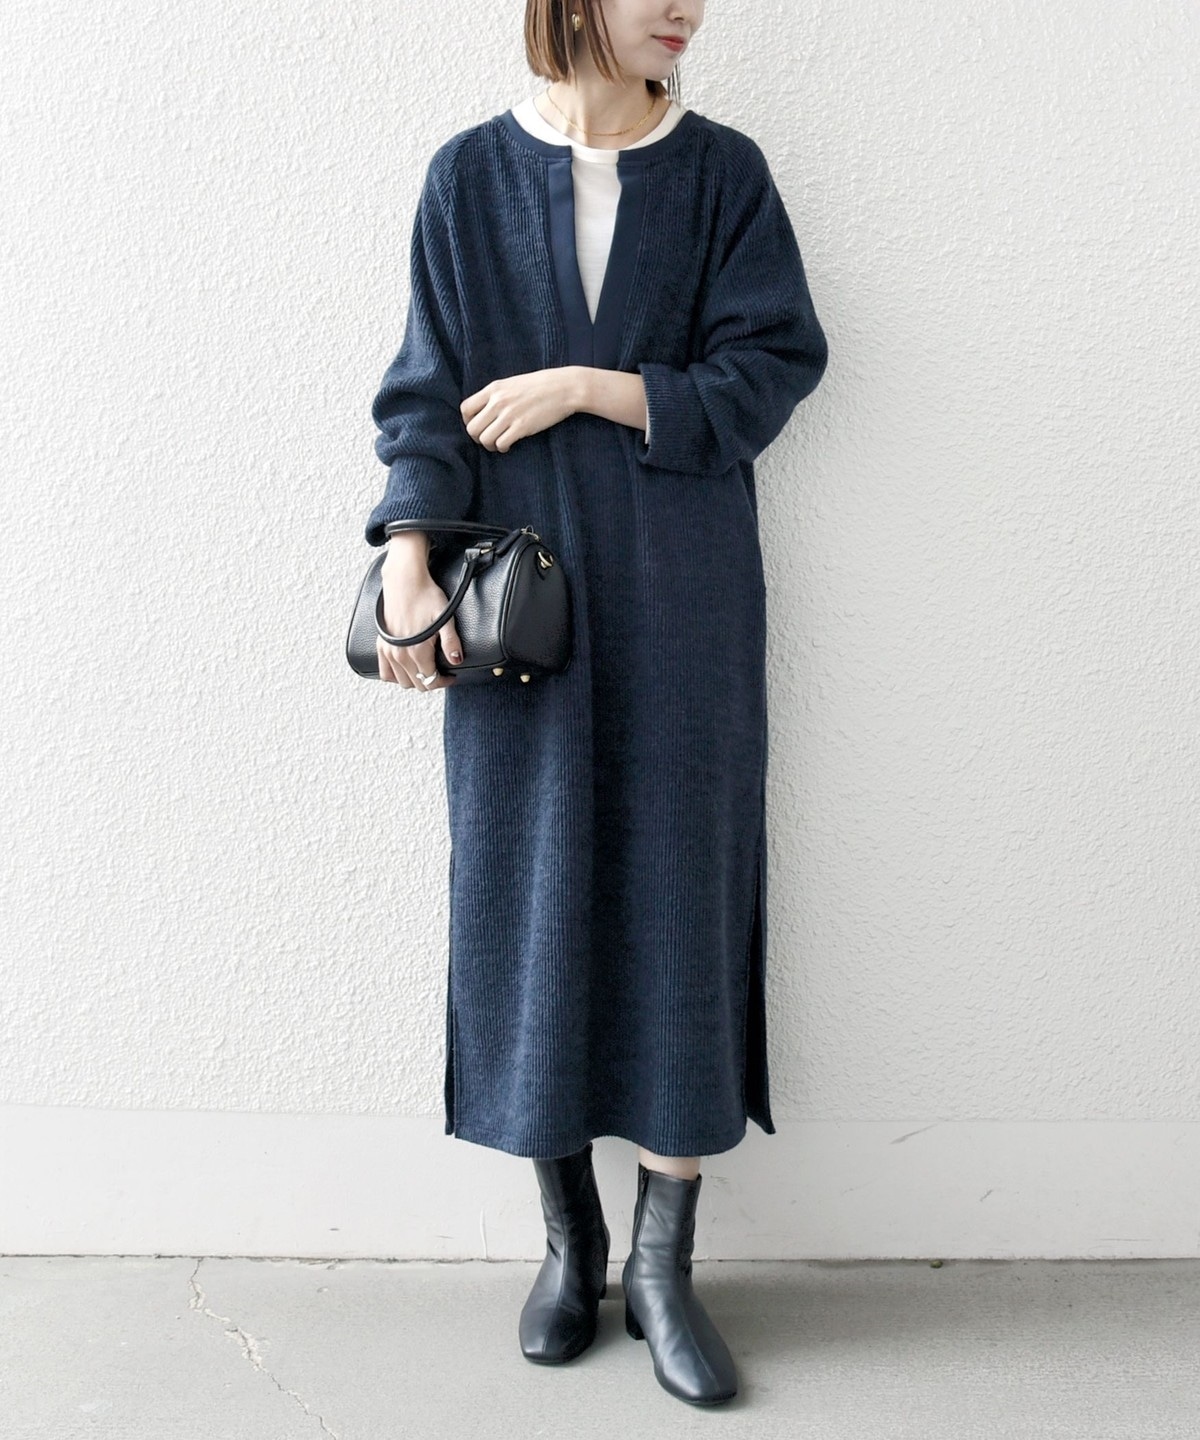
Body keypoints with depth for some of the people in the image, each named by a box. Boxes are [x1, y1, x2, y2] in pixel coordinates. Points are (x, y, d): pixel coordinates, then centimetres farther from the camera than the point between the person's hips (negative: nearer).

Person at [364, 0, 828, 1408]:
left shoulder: (723, 173, 4)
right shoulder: (471, 177, 4)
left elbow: (770, 370, -3)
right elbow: (428, 392, 1)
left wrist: (583, 385, -12)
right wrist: (409, 554, -13)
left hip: (680, 605, 0)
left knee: (678, 897, 1)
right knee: (531, 896, 4)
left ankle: (663, 1261, 16)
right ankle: (570, 1237, 23)